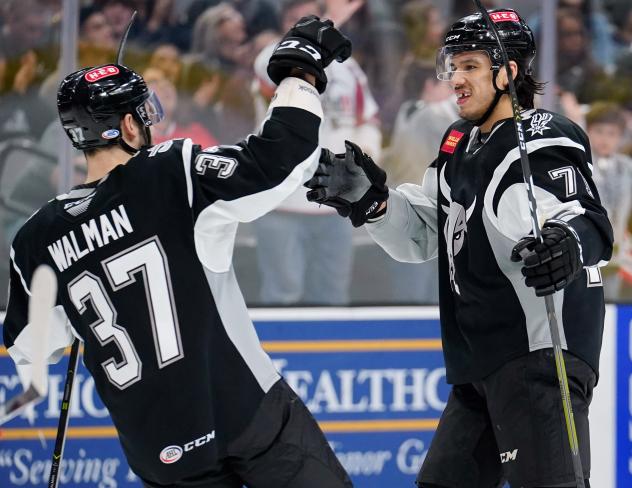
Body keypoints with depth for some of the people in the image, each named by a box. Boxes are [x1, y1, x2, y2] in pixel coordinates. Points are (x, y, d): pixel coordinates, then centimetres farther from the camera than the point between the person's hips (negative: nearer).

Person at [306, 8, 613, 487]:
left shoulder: (542, 139, -11)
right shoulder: (460, 146, 17)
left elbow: (588, 219, -27)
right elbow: (419, 236, 20)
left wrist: (569, 242, -50)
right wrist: (369, 200, 2)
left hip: (541, 353, -10)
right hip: (483, 363, 10)